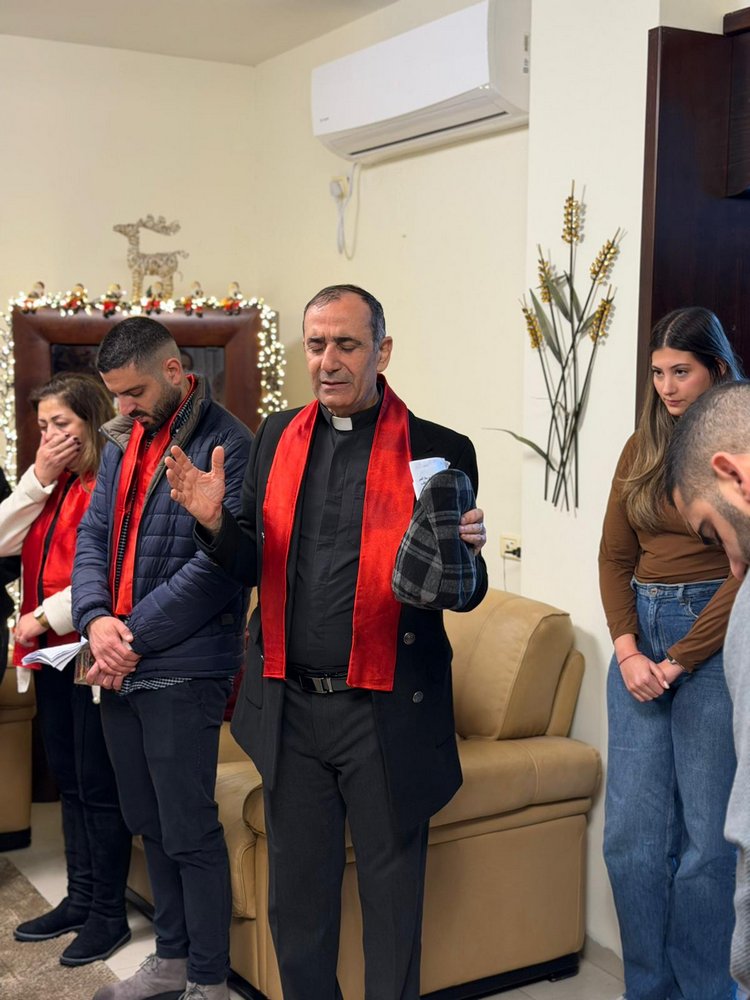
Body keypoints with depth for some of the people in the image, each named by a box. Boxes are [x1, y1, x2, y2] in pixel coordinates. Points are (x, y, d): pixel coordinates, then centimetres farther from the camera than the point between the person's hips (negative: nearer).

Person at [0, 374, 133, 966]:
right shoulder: (51, 486, 13)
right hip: (52, 653, 8)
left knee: (98, 785, 1)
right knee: (68, 781, 16)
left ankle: (109, 913, 14)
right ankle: (80, 900, 28)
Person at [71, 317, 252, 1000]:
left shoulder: (226, 444, -12)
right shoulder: (125, 440, 13)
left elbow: (216, 564, -18)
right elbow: (94, 534, 11)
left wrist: (134, 639, -16)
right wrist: (97, 620, -8)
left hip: (181, 669, -8)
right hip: (119, 665, 8)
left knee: (189, 832, 1)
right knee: (148, 823, 17)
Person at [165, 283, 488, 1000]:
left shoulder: (439, 450, -6)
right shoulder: (277, 437, 6)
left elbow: (464, 595, -2)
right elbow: (253, 567, 10)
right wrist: (216, 522, -10)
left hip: (385, 715, -3)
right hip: (289, 706, 4)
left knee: (391, 896, 12)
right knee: (296, 895, 18)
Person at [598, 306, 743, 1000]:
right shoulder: (641, 451, 10)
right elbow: (614, 558, 9)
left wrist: (677, 660, -11)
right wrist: (629, 651, -4)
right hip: (639, 637, 5)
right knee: (632, 833, 7)